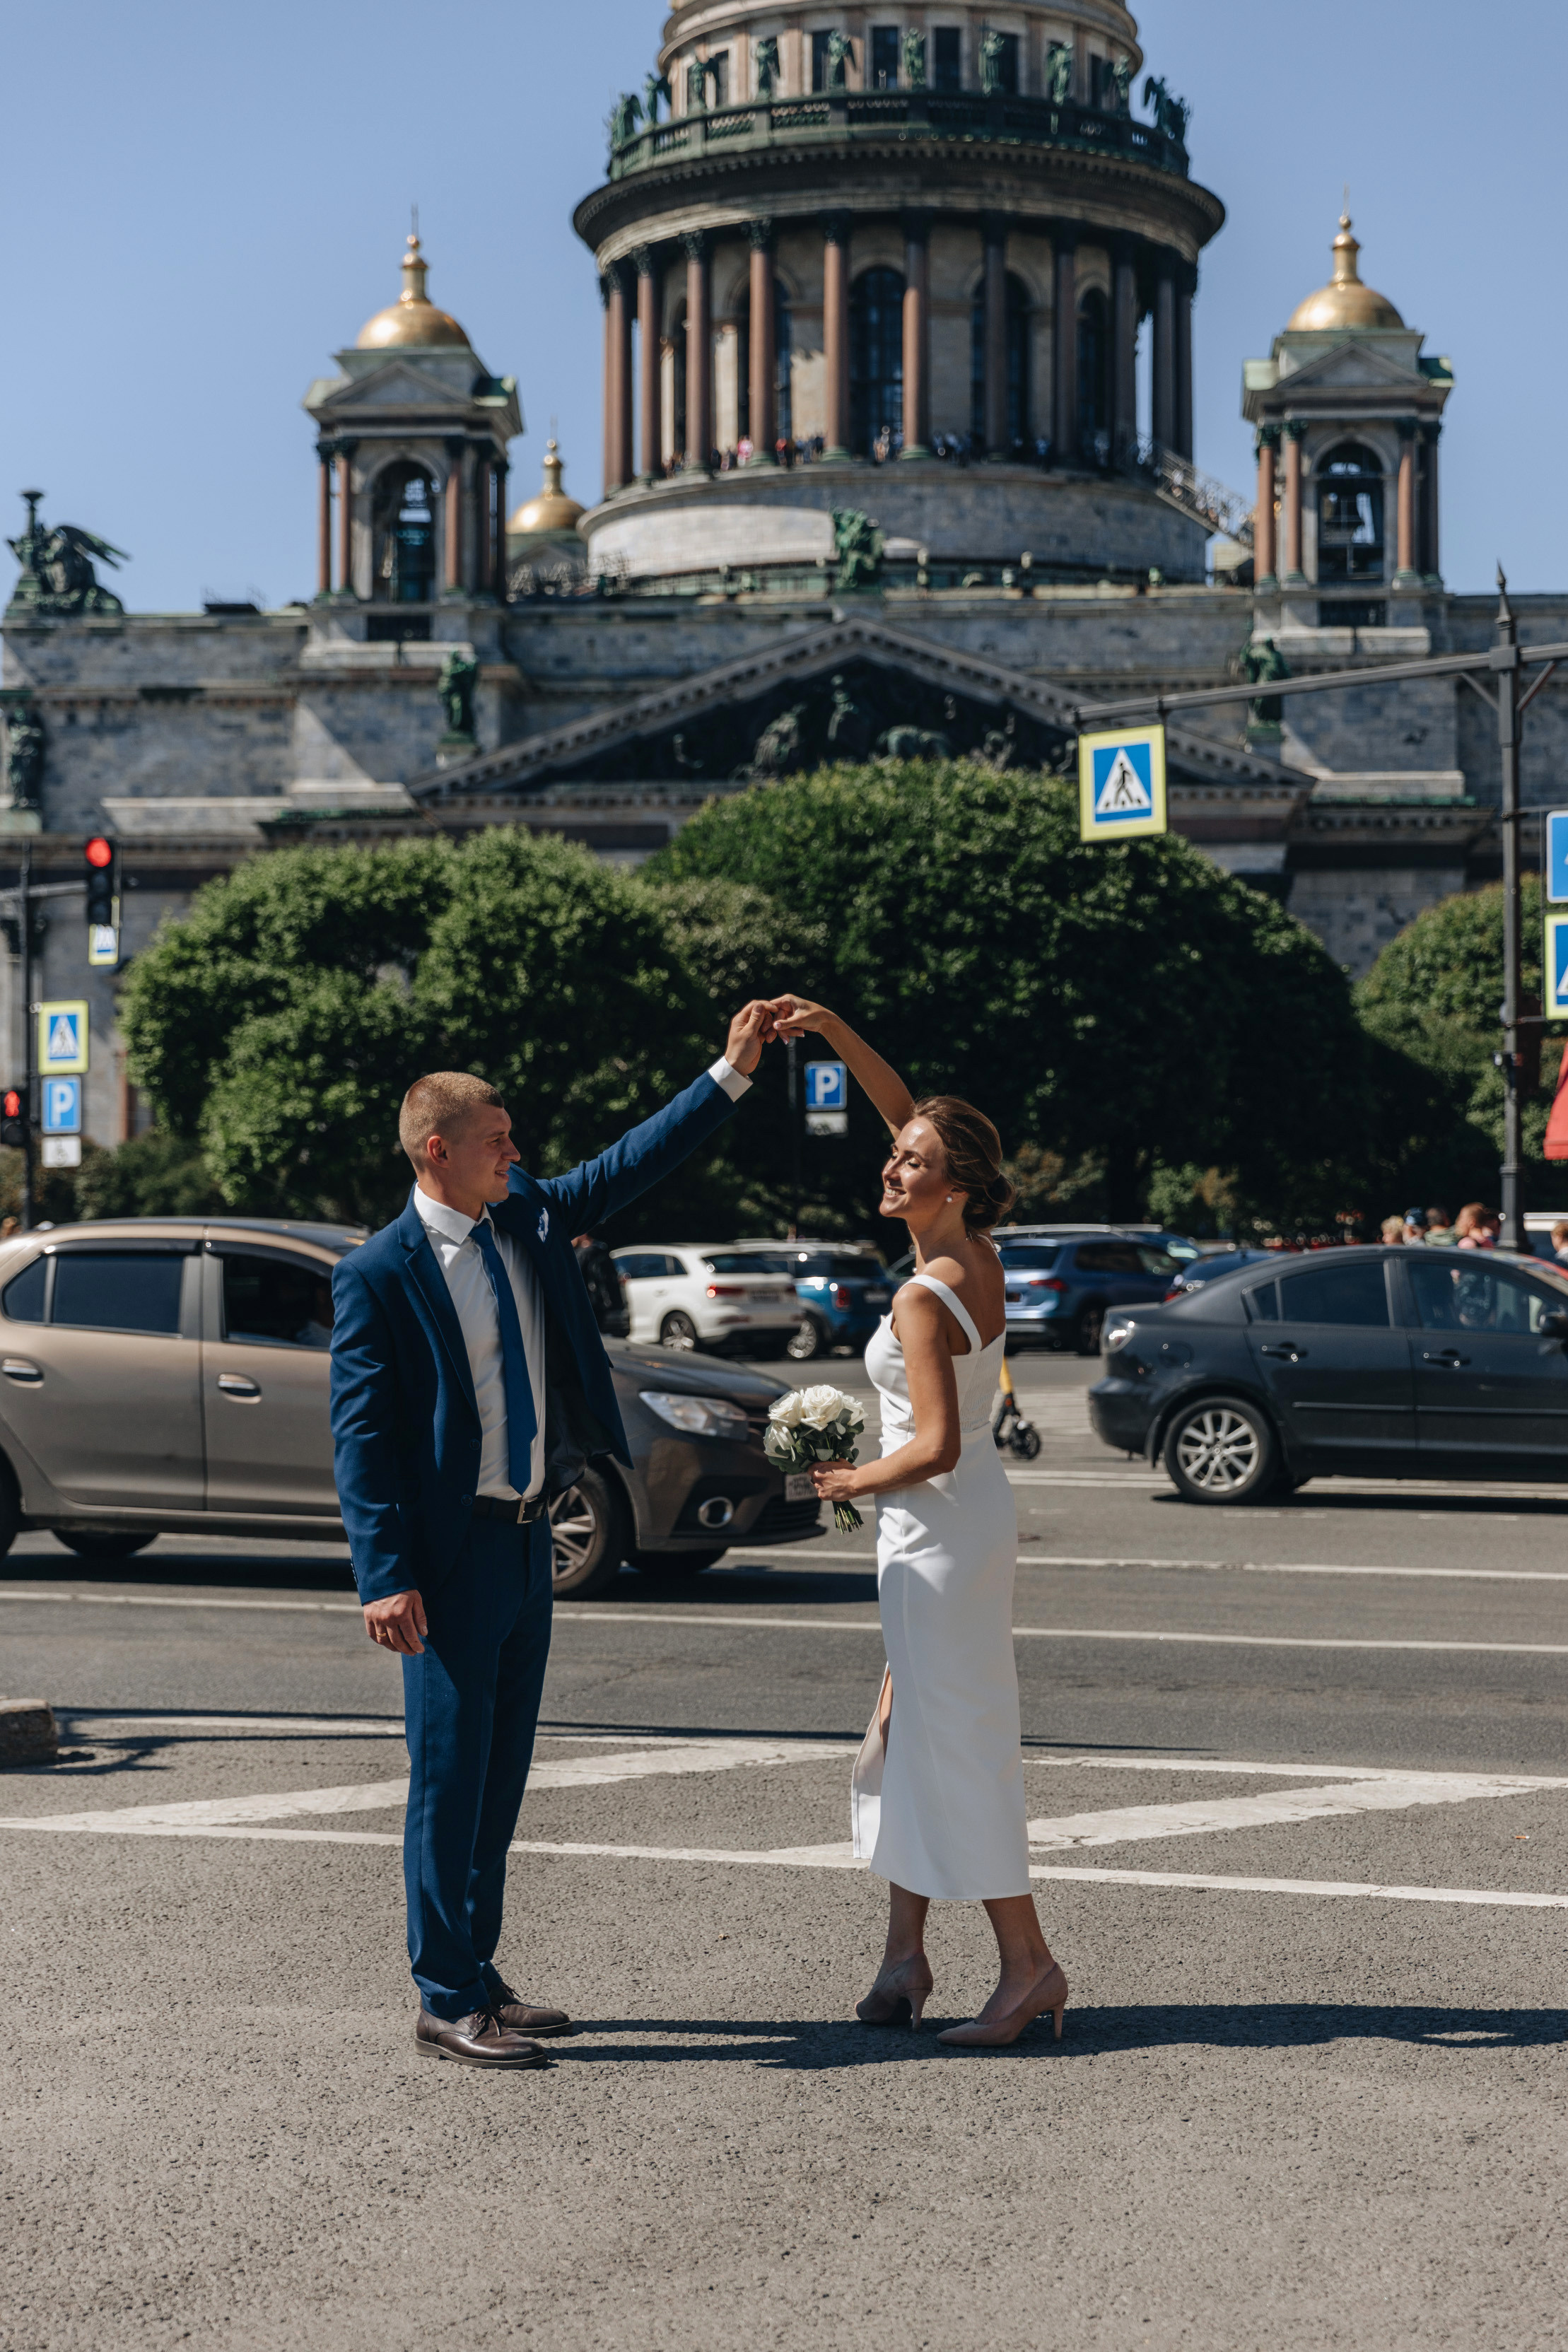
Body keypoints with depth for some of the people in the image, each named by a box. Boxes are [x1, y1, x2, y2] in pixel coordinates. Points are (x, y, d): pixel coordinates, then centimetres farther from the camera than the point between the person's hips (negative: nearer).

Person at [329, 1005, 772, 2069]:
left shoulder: (527, 1216, 8)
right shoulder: (380, 1275, -11)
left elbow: (632, 1164, 15)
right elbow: (360, 1434, -13)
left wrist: (732, 1072, 6)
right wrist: (387, 1575, -19)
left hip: (528, 1540, 7)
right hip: (452, 1552, -7)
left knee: (502, 1775, 13)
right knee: (452, 1775, -2)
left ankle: (479, 1980, 24)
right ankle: (447, 2003, 6)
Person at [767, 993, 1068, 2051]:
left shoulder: (923, 1300, -21)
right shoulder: (980, 1257, 2)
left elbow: (936, 1448, -25)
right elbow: (908, 1111, 10)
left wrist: (862, 1480, -7)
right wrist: (835, 1030, 3)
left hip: (939, 1527, -9)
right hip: (972, 1519, 9)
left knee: (957, 1743, -1)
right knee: (907, 1733, 15)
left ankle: (1028, 1964, 6)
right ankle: (905, 1953, 22)